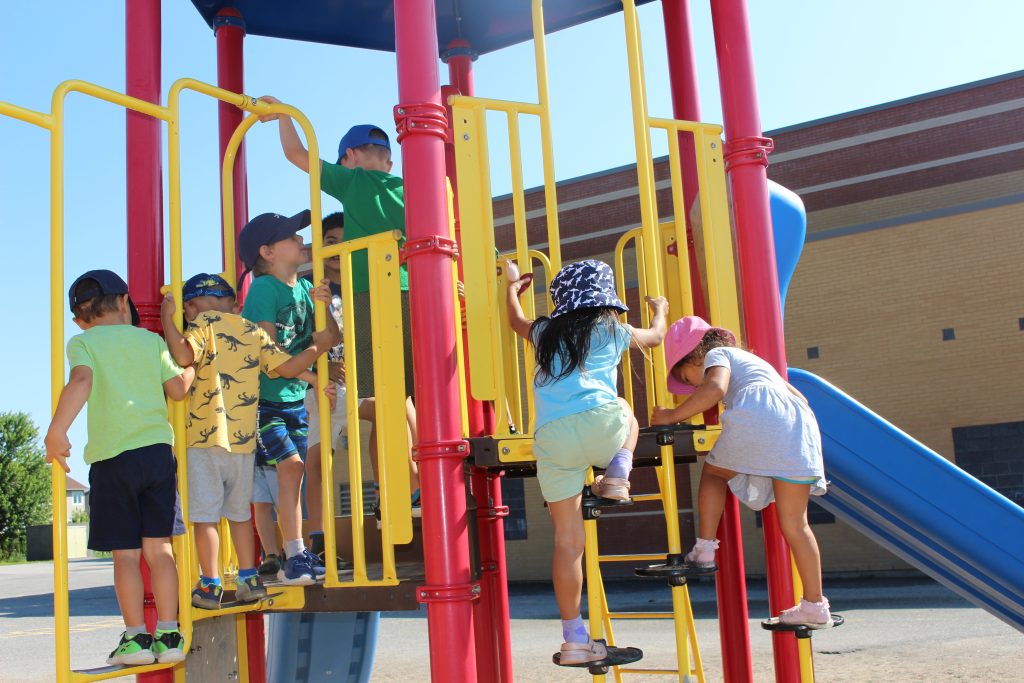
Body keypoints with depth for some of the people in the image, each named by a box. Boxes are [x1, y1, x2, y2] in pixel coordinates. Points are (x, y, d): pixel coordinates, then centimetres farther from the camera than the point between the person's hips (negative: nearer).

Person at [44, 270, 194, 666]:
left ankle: (137, 637, 3)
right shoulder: (151, 340, 13)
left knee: (125, 553, 2)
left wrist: (57, 430, -23)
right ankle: (169, 635, 5)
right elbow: (178, 389, 11)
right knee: (159, 548, 6)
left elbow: (82, 380, -16)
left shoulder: (82, 342, 4)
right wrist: (193, 367, 31)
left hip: (113, 456, -3)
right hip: (158, 450, 3)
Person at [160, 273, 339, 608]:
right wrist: (318, 346, 21)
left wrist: (167, 318, -7)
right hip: (243, 440, 5)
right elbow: (288, 367, 6)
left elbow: (184, 356, -21)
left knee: (205, 516, 3)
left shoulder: (202, 324, -2)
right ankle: (248, 580, 20)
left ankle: (211, 586, 7)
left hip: (204, 439, -5)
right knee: (239, 513, 17)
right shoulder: (253, 331, 12)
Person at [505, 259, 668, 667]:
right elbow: (655, 336, 38)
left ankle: (574, 639, 10)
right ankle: (617, 475, 9)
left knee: (567, 539, 8)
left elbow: (516, 321, 48)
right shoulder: (612, 331, 18)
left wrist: (512, 289, 66)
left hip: (550, 438, 2)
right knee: (623, 411, 35)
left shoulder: (545, 334, 24)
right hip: (598, 423, -2)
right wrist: (660, 310, 58)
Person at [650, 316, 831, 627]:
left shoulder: (716, 355, 19)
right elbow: (799, 397, 39)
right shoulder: (754, 361, 41)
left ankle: (704, 549, 10)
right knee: (795, 524, 9)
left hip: (756, 415, -6)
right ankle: (815, 605, 7)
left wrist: (673, 416, 1)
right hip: (800, 424, 6)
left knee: (713, 471, 22)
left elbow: (715, 389, -5)